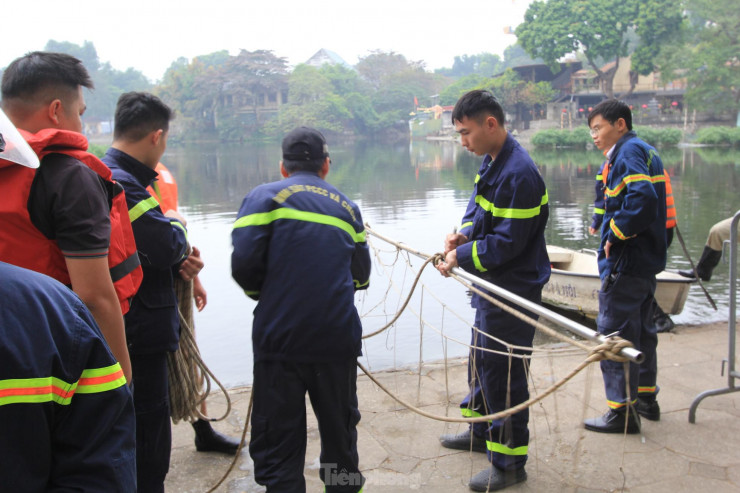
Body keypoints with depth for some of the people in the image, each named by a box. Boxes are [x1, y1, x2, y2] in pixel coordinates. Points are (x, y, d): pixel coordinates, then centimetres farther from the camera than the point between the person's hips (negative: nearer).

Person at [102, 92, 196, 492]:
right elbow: (166, 247, -23)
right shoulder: (120, 183, -20)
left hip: (141, 329, 11)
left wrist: (179, 263, 0)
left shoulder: (117, 175, 13)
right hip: (139, 334, -11)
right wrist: (177, 223, -2)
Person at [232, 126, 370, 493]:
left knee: (278, 436, 7)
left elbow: (243, 263, -10)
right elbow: (360, 275, 13)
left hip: (280, 335, -3)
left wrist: (264, 295, 10)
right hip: (338, 336, 4)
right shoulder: (346, 206, 13)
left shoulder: (265, 196, 1)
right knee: (339, 428, 21)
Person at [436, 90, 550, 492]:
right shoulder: (490, 162, 7)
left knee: (503, 372, -1)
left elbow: (507, 243, -25)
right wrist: (463, 233, -2)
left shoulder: (519, 174, -25)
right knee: (481, 359, 23)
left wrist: (461, 256, -16)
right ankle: (480, 431, 42)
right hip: (491, 285, 10)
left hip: (513, 291, -10)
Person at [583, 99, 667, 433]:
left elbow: (642, 199, -29)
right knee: (641, 330, 20)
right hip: (647, 260, 11)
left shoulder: (628, 152, -14)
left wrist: (615, 236, -19)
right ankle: (646, 398, 33)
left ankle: (623, 412, 3)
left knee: (614, 334, -3)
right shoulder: (646, 151, 17)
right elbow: (649, 200, 16)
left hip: (625, 263, -11)